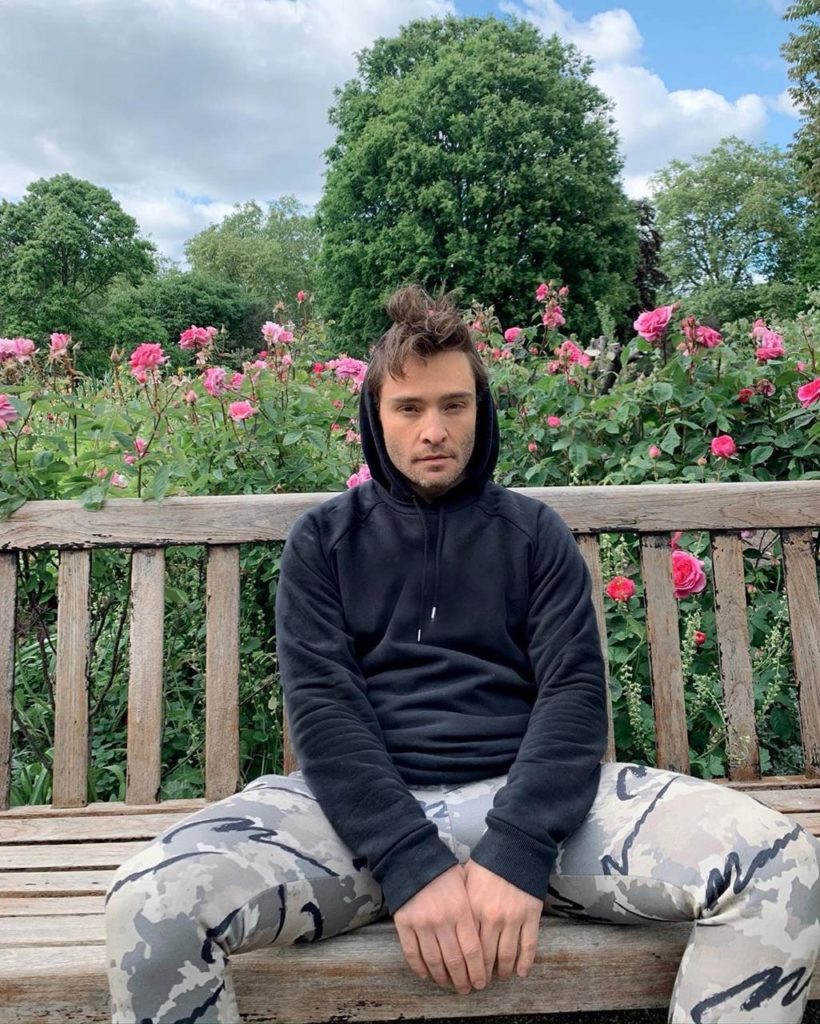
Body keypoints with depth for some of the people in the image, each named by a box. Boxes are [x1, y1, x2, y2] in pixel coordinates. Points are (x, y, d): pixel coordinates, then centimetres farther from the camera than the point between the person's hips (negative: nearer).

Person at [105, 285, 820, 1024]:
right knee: (151, 903, -27)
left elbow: (574, 692, 0)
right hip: (368, 805, 0)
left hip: (522, 794, 1)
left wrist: (516, 853, -17)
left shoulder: (536, 533, 11)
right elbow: (321, 703, -3)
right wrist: (411, 865, -17)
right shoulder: (323, 540, 9)